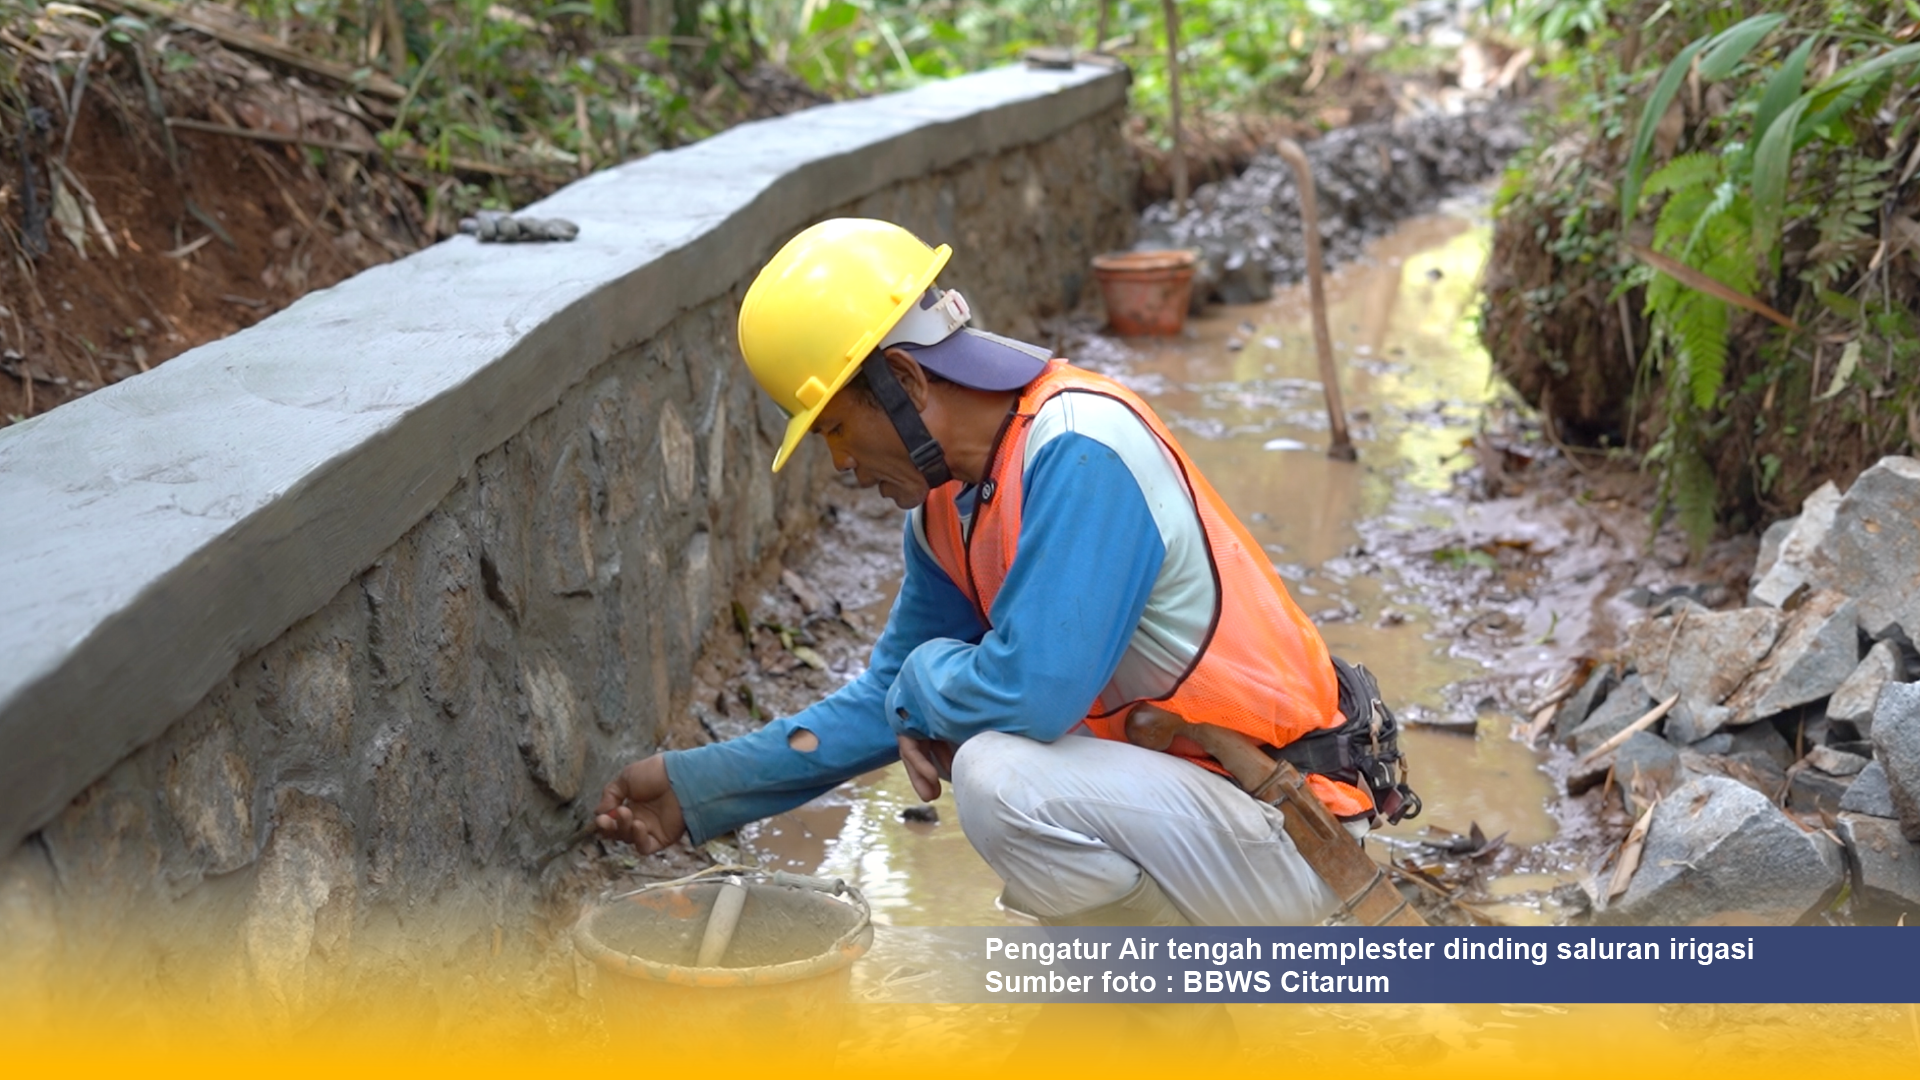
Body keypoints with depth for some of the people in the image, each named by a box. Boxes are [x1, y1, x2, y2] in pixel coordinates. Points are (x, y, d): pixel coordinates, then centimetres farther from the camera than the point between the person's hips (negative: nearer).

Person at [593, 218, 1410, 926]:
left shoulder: (1079, 452, -24)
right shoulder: (948, 500, 5)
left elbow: (1030, 694, -29)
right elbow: (895, 695, 15)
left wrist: (926, 681, -7)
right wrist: (697, 787, 13)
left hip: (1285, 841, -9)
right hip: (1192, 787, 9)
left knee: (1004, 777, -27)